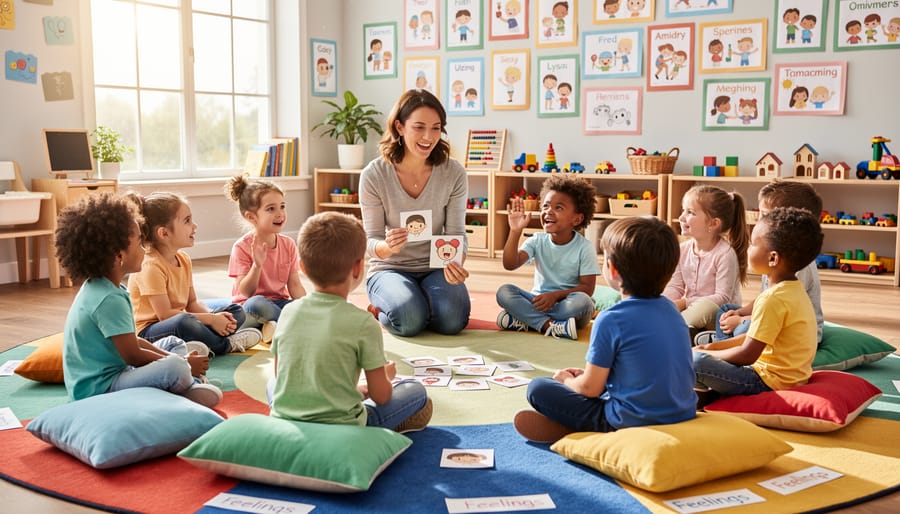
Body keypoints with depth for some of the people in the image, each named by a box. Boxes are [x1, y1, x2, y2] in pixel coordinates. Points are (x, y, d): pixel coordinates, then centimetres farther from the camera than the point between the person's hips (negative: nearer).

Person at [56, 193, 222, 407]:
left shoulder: (98, 289, 9)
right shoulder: (109, 300, -24)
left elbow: (132, 342, 13)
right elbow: (133, 356, -19)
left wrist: (174, 358, 4)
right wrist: (185, 364, -8)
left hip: (112, 371, 12)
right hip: (98, 388, -12)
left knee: (172, 343, 23)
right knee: (175, 367, -32)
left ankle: (192, 382, -3)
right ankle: (189, 388, -1)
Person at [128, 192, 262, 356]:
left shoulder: (183, 259, 7)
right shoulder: (151, 266, -20)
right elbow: (165, 315, -23)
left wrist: (214, 316, -10)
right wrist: (211, 319, -20)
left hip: (180, 324, 9)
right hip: (148, 333, -9)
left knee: (236, 312, 5)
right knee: (185, 322, -41)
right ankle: (225, 345, -13)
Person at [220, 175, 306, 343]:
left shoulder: (288, 244, 2)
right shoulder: (242, 247, -12)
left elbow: (295, 285, 1)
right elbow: (245, 292, -17)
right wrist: (257, 265, -33)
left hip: (279, 303, 4)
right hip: (248, 309, -4)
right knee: (257, 303, -39)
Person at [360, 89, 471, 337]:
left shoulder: (454, 173, -8)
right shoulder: (374, 175, -13)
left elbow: (456, 234, -7)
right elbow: (371, 241, -10)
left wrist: (456, 263, -30)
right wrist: (387, 247, -35)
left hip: (435, 268, 2)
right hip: (390, 268, -1)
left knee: (452, 319, -28)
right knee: (410, 319, -30)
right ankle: (381, 310, 7)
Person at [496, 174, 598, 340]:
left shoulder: (584, 247, -8)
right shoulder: (537, 241, -1)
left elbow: (587, 287, -12)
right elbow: (510, 264, -15)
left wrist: (556, 295, -26)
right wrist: (515, 232, -27)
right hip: (538, 301, 3)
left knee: (582, 301, -36)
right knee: (504, 292, -21)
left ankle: (525, 320, -27)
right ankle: (550, 325, -31)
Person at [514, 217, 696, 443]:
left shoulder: (611, 320, -18)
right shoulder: (671, 310, 4)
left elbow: (590, 388, -11)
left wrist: (566, 379, 12)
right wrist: (588, 374, 18)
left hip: (632, 422, -7)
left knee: (538, 388, 2)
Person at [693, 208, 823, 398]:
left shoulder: (773, 299, -24)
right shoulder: (794, 290, 7)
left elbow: (747, 355, -22)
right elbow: (756, 337, 15)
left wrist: (704, 353, -8)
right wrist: (714, 346, 10)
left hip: (770, 381, -10)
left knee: (696, 361, -21)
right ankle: (715, 390, 7)